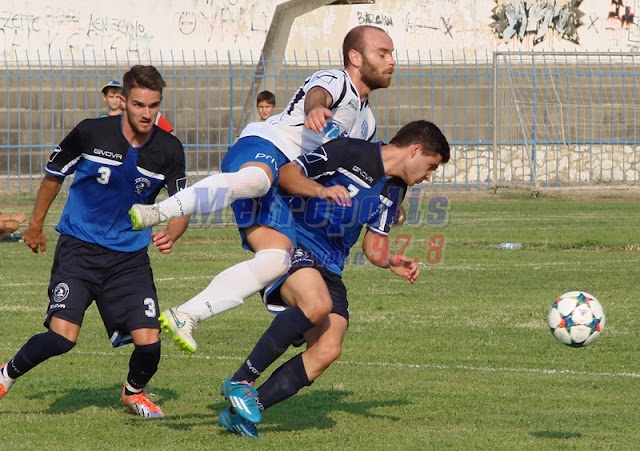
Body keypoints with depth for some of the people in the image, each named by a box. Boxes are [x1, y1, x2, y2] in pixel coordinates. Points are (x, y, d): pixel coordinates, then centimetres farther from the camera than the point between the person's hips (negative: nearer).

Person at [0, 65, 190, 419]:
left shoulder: (169, 150, -4)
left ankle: (134, 392, 25)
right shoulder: (90, 133, -9)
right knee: (62, 336, -19)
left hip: (130, 257, 2)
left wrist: (170, 234, -20)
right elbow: (54, 175, 8)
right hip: (79, 248, -2)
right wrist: (35, 225, 18)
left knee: (148, 342, -10)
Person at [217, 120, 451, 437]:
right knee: (317, 305, -37)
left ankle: (240, 412, -7)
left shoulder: (394, 190, 15)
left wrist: (392, 263, -3)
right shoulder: (349, 152, -8)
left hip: (330, 267, 8)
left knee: (327, 350, -14)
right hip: (295, 242, -8)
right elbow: (287, 173, -12)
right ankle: (241, 381, -24)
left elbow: (373, 245, 18)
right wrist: (320, 190, -31)